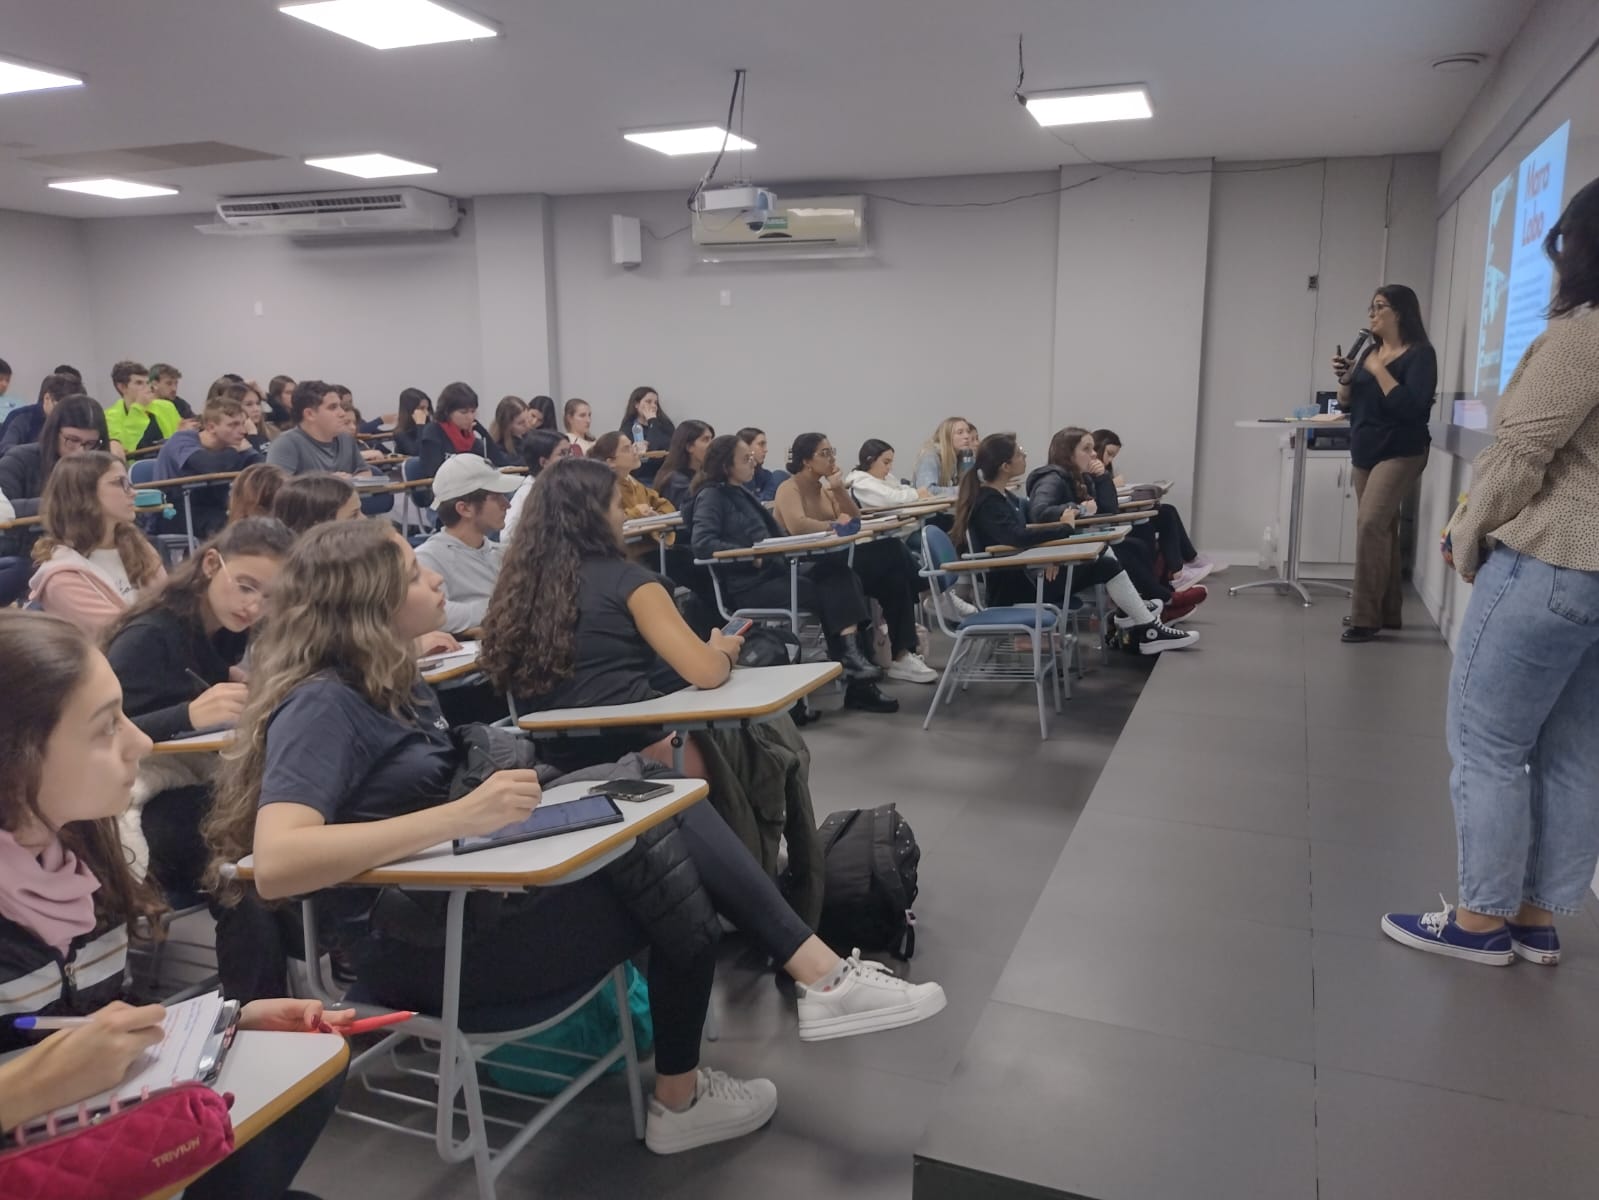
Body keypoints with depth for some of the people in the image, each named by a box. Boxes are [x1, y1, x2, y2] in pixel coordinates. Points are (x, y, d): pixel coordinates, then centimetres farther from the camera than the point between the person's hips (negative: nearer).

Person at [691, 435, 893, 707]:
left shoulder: (740, 493, 24)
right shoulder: (711, 496, -2)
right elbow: (702, 543, -18)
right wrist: (751, 555, -23)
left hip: (772, 572, 8)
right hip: (747, 585, -8)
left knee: (841, 577, -16)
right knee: (823, 593, -22)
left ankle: (851, 653, -27)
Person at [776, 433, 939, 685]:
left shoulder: (824, 487, 16)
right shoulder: (790, 488, -7)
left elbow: (855, 520, 8)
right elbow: (796, 525, -28)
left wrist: (839, 490, -5)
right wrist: (834, 525, -16)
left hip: (831, 560, 8)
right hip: (804, 569, -8)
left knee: (893, 565, -14)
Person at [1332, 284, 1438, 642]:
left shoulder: (1420, 354, -9)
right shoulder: (1371, 351, 11)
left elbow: (1411, 408, -22)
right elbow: (1347, 405, 15)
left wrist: (1379, 370, -18)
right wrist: (1345, 378, -4)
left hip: (1401, 454, -7)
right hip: (1364, 453, 8)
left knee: (1370, 523, -19)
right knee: (1382, 530, 10)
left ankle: (1366, 618, -15)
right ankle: (1388, 612, 18)